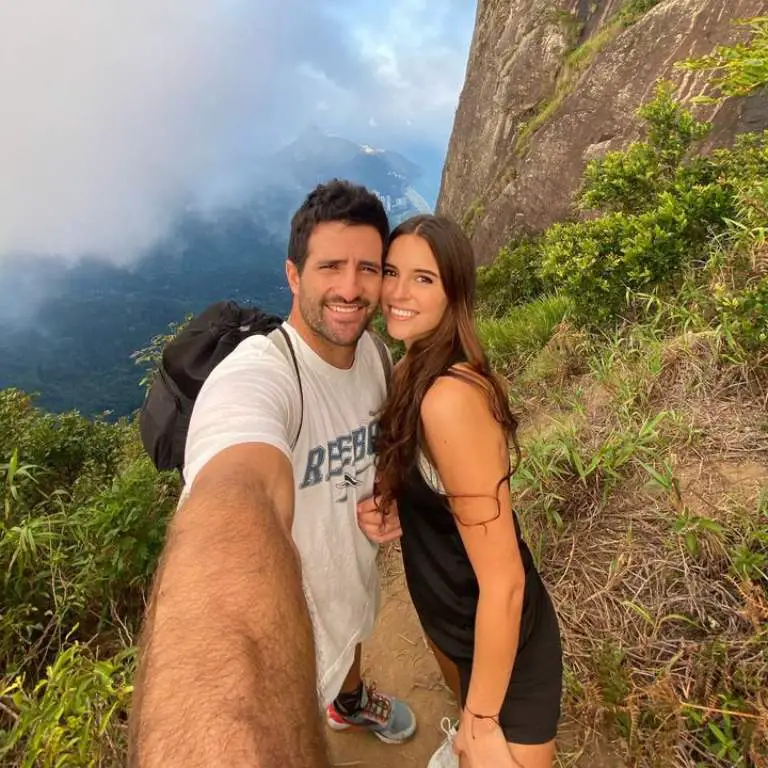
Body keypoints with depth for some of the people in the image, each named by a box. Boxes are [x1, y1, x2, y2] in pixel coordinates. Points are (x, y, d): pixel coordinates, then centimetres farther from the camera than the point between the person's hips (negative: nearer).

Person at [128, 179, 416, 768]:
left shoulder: (373, 348, -11)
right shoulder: (254, 377, -39)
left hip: (353, 579, 8)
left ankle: (351, 702, 72)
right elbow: (232, 510, -60)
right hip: (283, 621, -7)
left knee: (351, 640, 36)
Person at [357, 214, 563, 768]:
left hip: (505, 647, -8)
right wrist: (393, 512, -12)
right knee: (466, 707, 37)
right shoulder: (414, 369, -5)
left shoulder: (450, 396, -33)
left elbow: (504, 581, -28)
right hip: (451, 619, 9)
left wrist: (484, 722, -16)